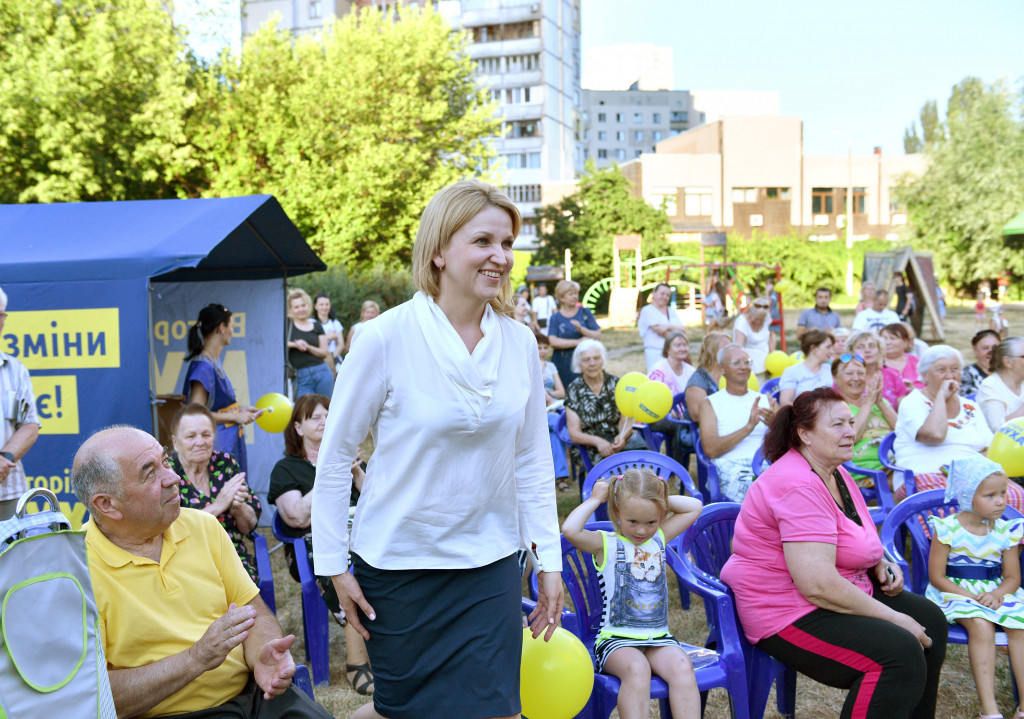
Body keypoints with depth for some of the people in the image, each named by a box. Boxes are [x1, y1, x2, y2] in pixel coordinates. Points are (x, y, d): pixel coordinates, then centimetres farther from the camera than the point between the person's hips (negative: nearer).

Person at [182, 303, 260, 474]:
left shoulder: (214, 362, 11)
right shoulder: (203, 367, -18)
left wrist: (240, 408, 11)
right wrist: (235, 416, -15)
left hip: (230, 444, 10)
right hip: (217, 445, -10)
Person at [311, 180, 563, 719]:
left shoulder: (519, 342, -2)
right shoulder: (386, 339, -14)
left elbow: (533, 459, 6)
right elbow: (334, 456, -7)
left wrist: (548, 557, 6)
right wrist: (334, 564, -6)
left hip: (491, 559, 3)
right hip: (399, 559, -3)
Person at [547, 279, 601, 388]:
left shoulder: (585, 312, 9)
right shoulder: (554, 318, 5)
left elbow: (598, 336, 3)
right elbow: (553, 342, -9)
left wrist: (581, 329, -13)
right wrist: (578, 342, -10)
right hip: (563, 366, -1)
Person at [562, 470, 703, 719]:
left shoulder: (660, 538, 13)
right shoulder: (606, 544, -2)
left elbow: (694, 507, 16)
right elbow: (570, 530, -20)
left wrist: (662, 498, 9)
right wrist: (595, 499, -7)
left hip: (658, 638, 4)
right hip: (617, 639, -4)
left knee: (682, 667, -26)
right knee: (636, 668, -35)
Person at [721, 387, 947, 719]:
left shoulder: (835, 473, 10)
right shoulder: (798, 486, -24)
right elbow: (818, 585, -30)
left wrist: (880, 565, 6)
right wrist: (893, 618, -21)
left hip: (841, 594, 11)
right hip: (788, 612, -11)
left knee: (930, 620, 10)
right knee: (900, 654, -25)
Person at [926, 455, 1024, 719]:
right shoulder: (948, 529, -9)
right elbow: (936, 576, -8)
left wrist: (997, 594, -14)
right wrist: (970, 597, -19)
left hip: (995, 594, 4)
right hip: (956, 592, -4)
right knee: (981, 625, -31)